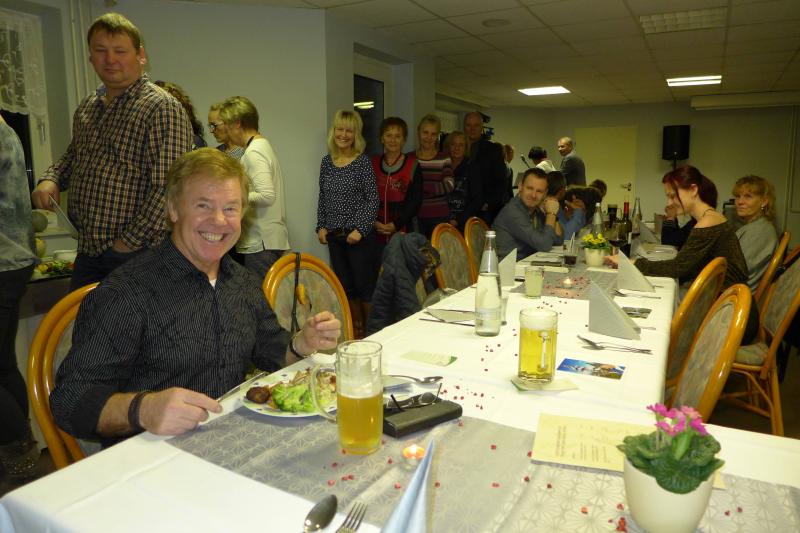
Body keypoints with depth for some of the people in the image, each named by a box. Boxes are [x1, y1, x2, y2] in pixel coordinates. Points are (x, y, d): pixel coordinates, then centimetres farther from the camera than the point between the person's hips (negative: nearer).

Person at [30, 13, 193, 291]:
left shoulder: (162, 108, -14)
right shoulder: (87, 107, 12)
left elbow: (169, 188, -22)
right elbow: (72, 155, 29)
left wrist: (129, 242, -19)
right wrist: (50, 179, 7)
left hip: (137, 255, -7)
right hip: (87, 251, 8)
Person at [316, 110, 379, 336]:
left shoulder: (363, 162, -6)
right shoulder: (326, 161, 8)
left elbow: (373, 200, -8)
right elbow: (322, 198, 14)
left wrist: (360, 229, -14)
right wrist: (321, 226, 5)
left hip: (359, 235, -5)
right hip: (334, 236, 5)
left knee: (365, 284, 2)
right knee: (345, 285, 13)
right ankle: (356, 329, 27)